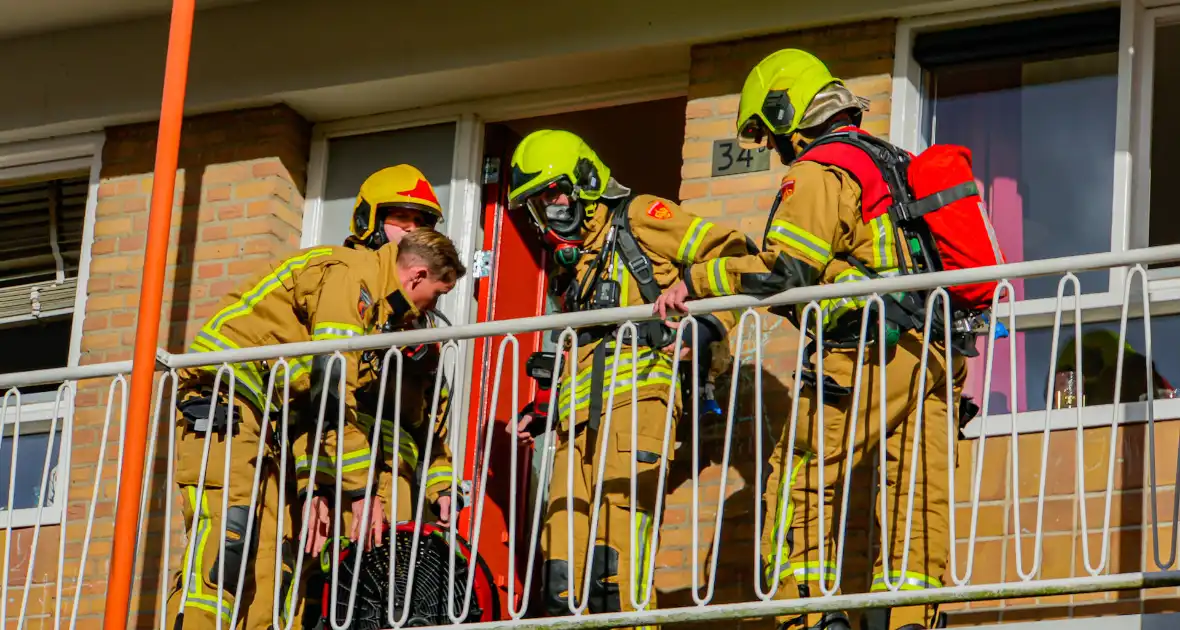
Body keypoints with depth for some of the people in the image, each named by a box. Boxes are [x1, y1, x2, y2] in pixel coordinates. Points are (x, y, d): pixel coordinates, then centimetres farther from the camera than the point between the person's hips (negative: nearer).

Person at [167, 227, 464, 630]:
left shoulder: (372, 294, 20)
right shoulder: (353, 274, -11)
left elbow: (313, 396, 21)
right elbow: (332, 387, -20)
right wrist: (359, 486, -20)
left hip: (261, 416, 10)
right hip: (220, 395, -10)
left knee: (275, 548, 3)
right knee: (225, 535, -22)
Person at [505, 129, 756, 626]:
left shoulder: (638, 220, 7)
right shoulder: (572, 265, 31)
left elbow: (734, 255, -2)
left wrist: (708, 323, -15)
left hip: (636, 398, -8)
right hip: (582, 418, 8)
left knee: (615, 562, -19)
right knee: (563, 570, -2)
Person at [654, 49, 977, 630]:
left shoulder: (818, 173, -3)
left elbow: (784, 270, -14)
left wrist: (696, 282, -6)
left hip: (870, 354, -8)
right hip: (933, 356, 8)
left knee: (799, 482, -2)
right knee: (918, 496, 2)